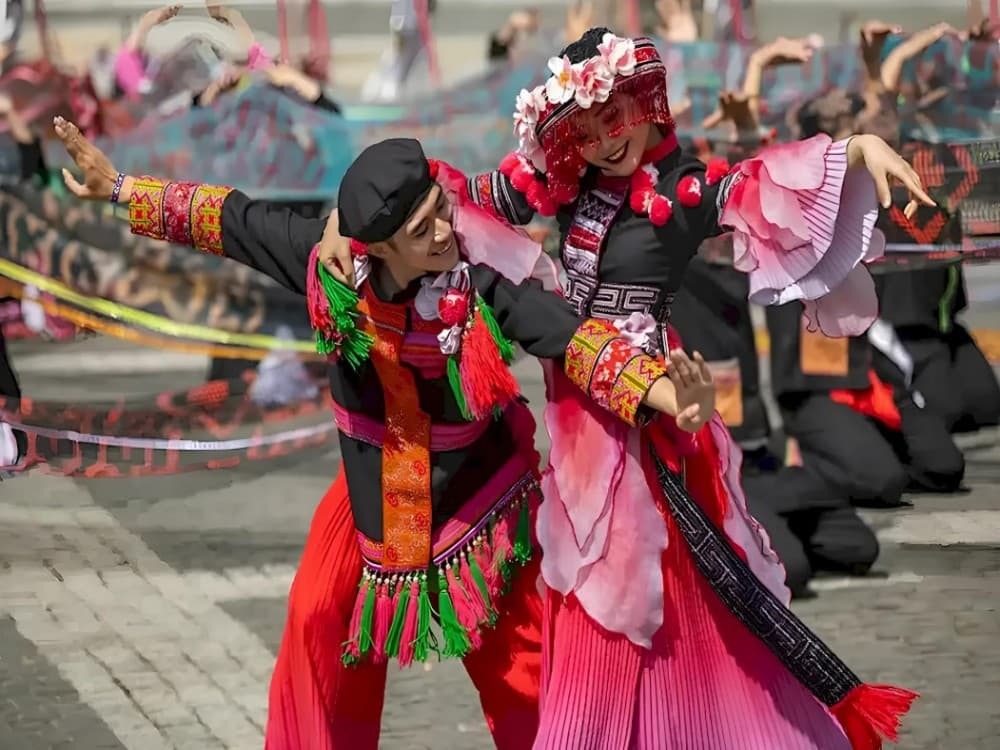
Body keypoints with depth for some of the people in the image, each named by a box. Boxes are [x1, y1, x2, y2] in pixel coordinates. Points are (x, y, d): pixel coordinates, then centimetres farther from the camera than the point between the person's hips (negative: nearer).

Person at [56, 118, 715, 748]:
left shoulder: (483, 281, -29)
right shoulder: (332, 263, -20)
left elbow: (574, 338, -37)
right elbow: (234, 221, -6)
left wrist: (668, 396, -52)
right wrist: (120, 189, 0)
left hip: (480, 483, -3)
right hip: (374, 481, 4)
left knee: (517, 656, -2)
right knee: (320, 621, 7)